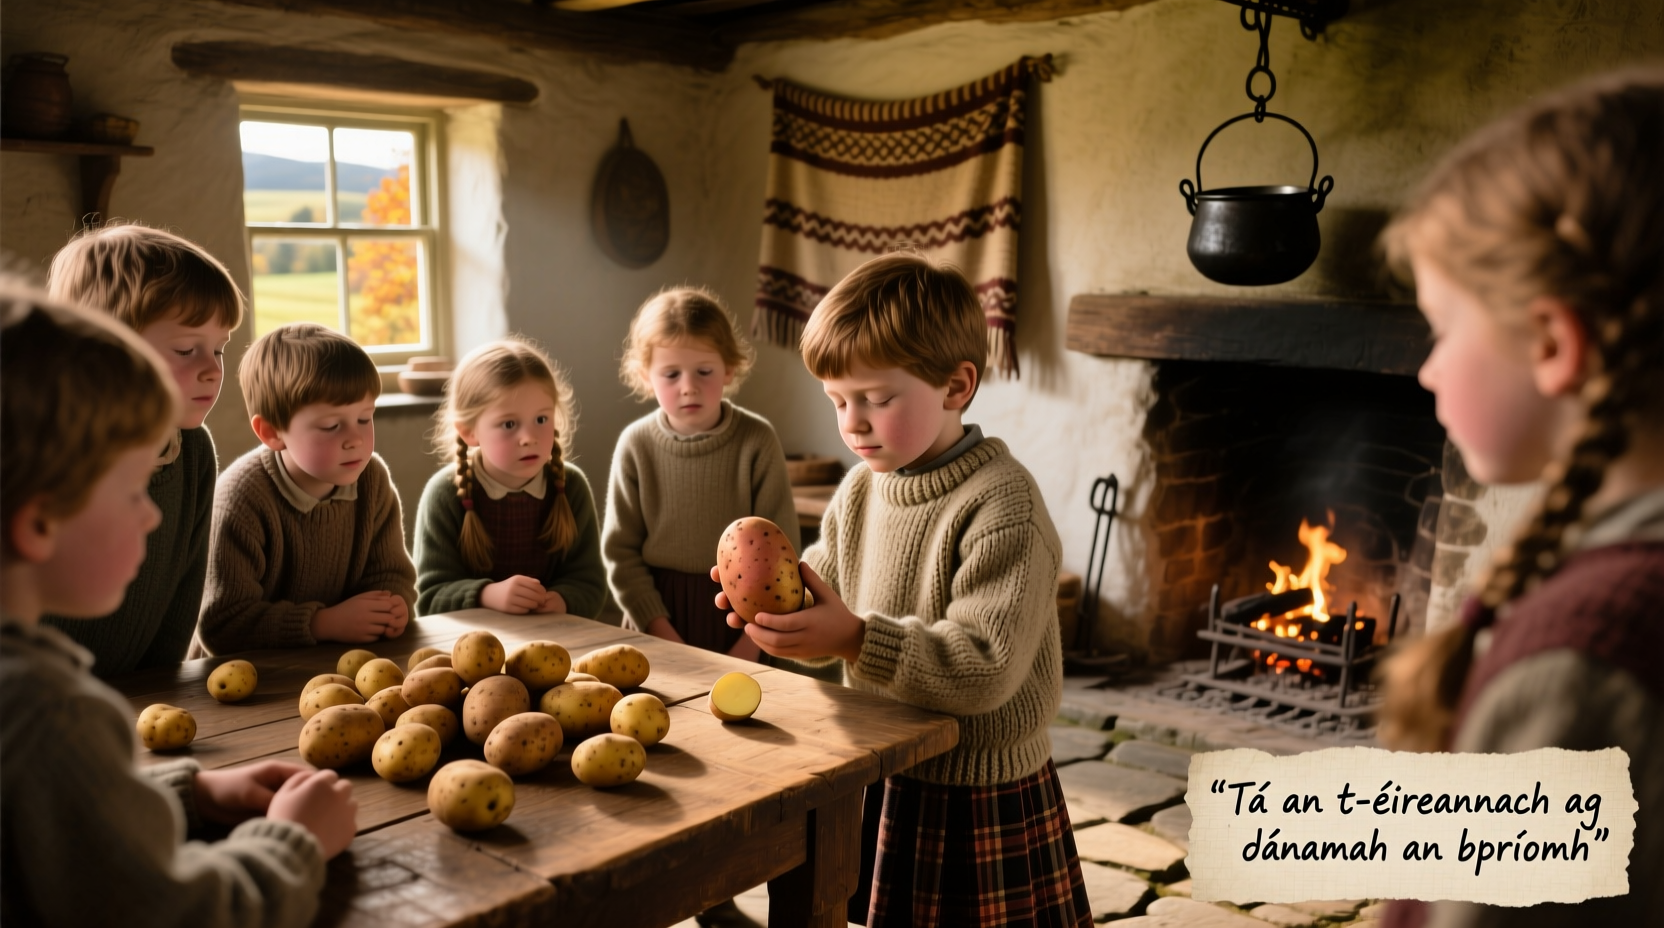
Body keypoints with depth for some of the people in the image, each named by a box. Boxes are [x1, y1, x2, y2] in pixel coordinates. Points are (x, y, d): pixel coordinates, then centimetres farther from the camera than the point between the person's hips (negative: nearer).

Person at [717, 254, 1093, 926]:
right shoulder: (860, 489, 2)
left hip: (978, 801, -6)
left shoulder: (1002, 507, -21)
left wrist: (855, 638, -36)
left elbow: (987, 666, -28)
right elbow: (827, 594, 9)